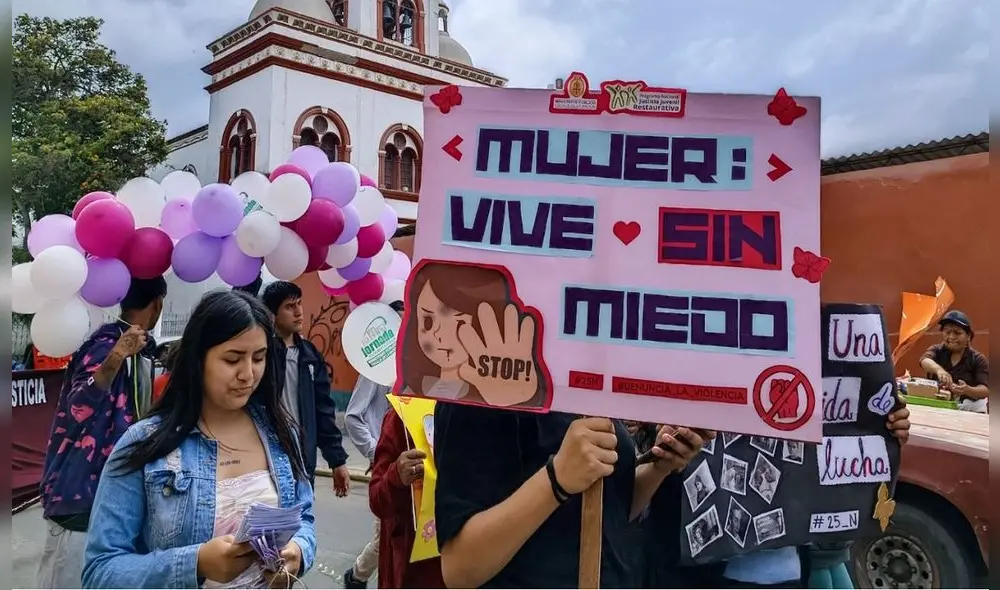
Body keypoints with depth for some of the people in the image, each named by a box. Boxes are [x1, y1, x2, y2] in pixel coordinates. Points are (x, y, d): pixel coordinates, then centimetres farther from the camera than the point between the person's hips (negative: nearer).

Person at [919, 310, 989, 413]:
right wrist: (939, 369, -44)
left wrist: (967, 390, -35)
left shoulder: (979, 359, -1)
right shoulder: (936, 350, 3)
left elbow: (985, 390, -13)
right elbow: (925, 361, -21)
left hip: (969, 408, 1)